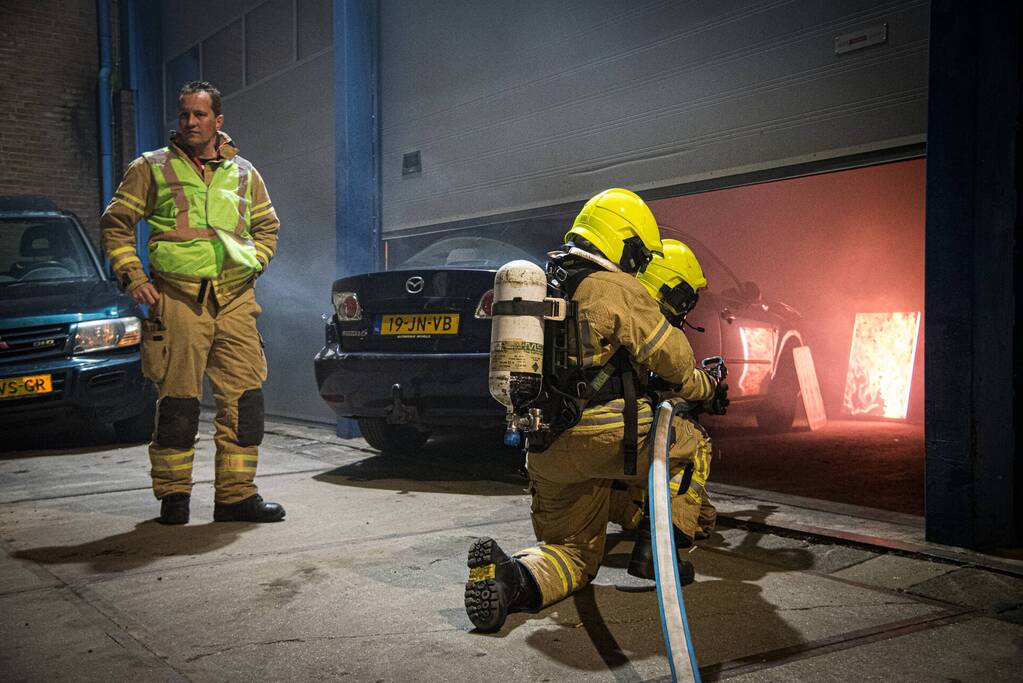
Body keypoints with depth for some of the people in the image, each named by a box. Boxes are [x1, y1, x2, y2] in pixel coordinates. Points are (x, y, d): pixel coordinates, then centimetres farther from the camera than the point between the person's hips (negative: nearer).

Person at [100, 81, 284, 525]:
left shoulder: (243, 173, 17)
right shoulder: (152, 168, 9)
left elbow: (267, 226, 27)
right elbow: (116, 223, 10)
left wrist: (254, 265, 11)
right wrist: (132, 276, -1)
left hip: (236, 300, 3)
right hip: (178, 298, -3)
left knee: (244, 398, -1)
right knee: (178, 401, -1)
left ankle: (236, 494, 7)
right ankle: (173, 496, 13)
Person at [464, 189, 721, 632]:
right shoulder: (619, 289, -5)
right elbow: (672, 356, 2)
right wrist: (705, 386, 22)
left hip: (545, 446, 7)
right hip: (604, 435, -7)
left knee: (573, 551, 16)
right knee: (690, 446, 20)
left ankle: (513, 576, -14)